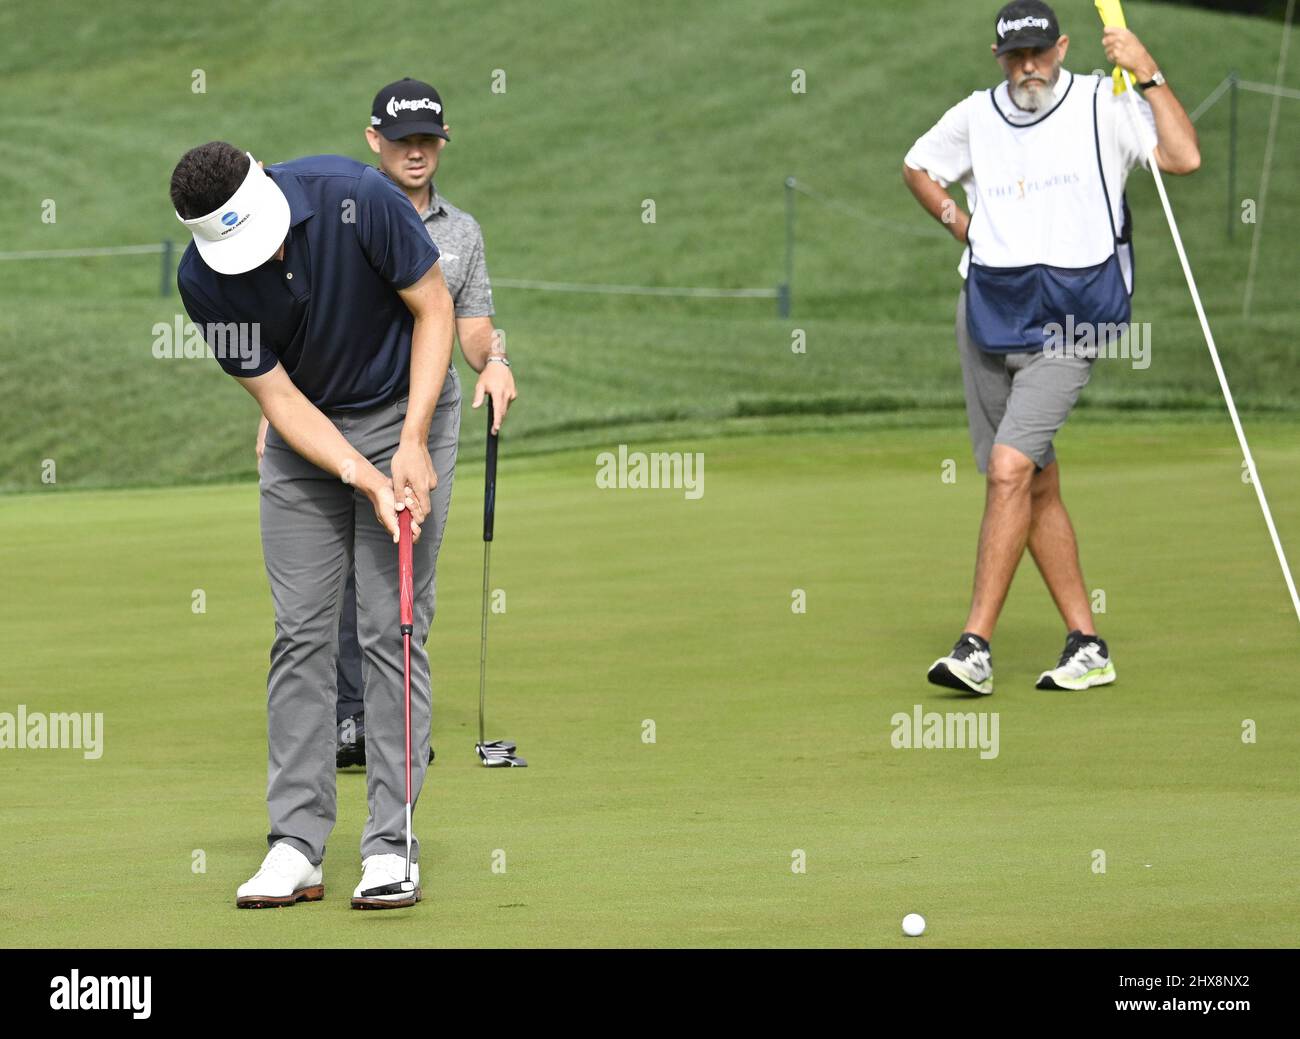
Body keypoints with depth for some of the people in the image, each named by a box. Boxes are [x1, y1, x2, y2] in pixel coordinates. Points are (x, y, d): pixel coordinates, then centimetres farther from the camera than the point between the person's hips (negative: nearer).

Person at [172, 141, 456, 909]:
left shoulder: (358, 198, -27)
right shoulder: (204, 281, -19)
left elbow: (434, 307, -14)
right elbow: (277, 397, -12)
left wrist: (411, 444, -19)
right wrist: (366, 481, -24)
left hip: (403, 411, -2)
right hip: (305, 432, 2)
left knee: (393, 629, -7)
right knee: (302, 632, -2)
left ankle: (392, 845, -6)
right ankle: (297, 845, 0)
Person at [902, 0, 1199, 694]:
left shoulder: (1101, 105, -4)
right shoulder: (975, 117, 8)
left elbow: (1184, 157, -16)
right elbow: (918, 166, 26)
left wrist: (1148, 74, -18)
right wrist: (958, 220, 11)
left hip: (1068, 322, -5)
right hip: (988, 310, 5)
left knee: (1011, 468, -18)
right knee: (1038, 485, 7)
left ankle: (975, 647, -18)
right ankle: (1087, 647, 14)